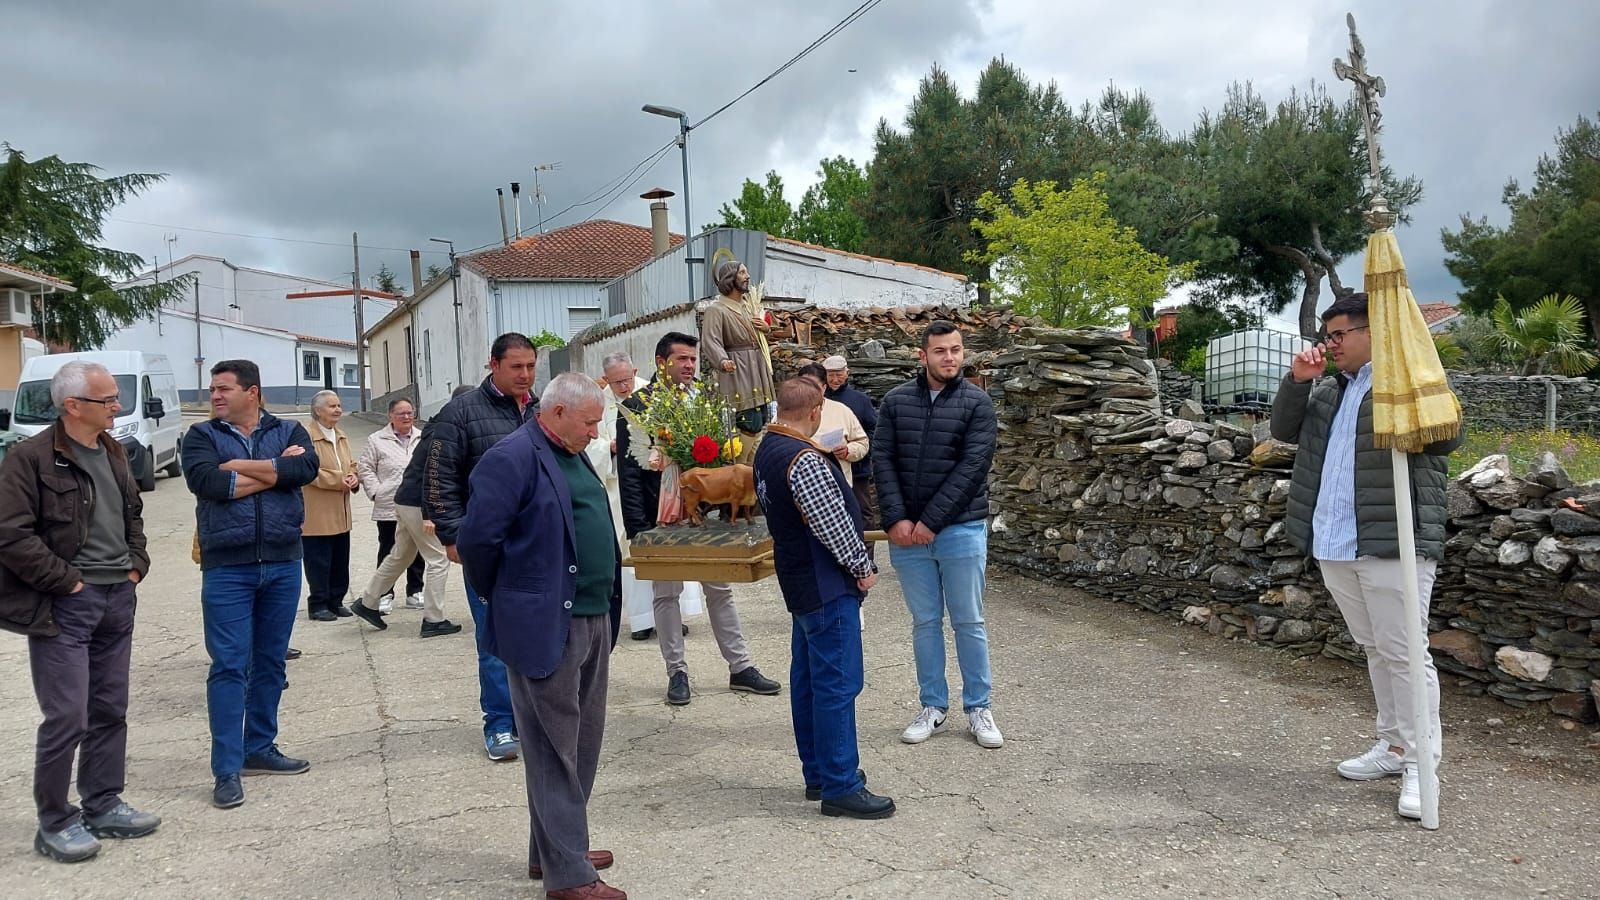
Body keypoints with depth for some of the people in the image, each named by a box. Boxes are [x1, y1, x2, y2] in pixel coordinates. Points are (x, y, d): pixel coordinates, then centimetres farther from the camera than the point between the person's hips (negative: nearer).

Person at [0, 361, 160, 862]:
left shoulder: (113, 454, 11)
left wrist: (136, 564, 10)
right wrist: (67, 580, -15)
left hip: (117, 599, 7)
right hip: (63, 607, -7)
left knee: (110, 712, 14)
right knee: (67, 719, -4)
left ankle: (104, 805, 26)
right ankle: (54, 822, 12)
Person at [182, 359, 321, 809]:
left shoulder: (288, 431, 7)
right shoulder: (201, 436, 3)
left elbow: (306, 468, -14)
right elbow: (207, 482, -16)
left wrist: (239, 468, -13)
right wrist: (276, 470, -10)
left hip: (284, 564, 2)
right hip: (226, 568, -2)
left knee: (270, 663, 12)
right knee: (229, 667, -3)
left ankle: (259, 748, 26)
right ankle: (227, 771, 2)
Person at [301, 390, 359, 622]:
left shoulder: (341, 436, 16)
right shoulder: (307, 436, -13)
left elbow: (351, 465, 20)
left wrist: (353, 477, -2)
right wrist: (339, 480, -18)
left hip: (340, 514, 8)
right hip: (317, 514, -8)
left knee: (340, 561, 12)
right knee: (318, 562, -2)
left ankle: (335, 601, 22)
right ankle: (318, 605, 8)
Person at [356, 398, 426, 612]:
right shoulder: (377, 440, 1)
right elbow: (365, 468, 2)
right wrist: (376, 492, -6)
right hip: (389, 507, -2)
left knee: (416, 551, 10)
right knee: (388, 551, 5)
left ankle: (415, 592, 21)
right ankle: (385, 595, 14)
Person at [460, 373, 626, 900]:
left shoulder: (573, 457, 14)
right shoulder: (513, 459, -14)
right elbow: (477, 540, -17)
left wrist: (608, 608, 17)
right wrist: (503, 599, -3)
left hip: (594, 620, 9)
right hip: (545, 626, -9)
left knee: (583, 743, 17)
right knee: (555, 752, 0)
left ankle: (551, 849, 31)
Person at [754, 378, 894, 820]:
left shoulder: (768, 449, 9)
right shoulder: (805, 460, -22)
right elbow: (832, 523, -23)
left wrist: (829, 459, 17)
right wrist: (863, 567, -11)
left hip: (801, 581, 10)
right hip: (827, 586, -10)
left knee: (808, 678, 15)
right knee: (838, 683, -4)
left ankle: (818, 772, 25)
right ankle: (840, 787, 2)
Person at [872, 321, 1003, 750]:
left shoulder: (976, 402, -3)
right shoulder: (896, 400, 4)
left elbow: (973, 465, -11)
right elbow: (882, 460, 0)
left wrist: (931, 521, -15)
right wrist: (896, 519, -11)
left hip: (961, 529, -2)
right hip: (906, 532, 2)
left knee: (969, 622, 6)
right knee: (925, 622, 11)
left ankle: (978, 708, 18)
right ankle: (933, 706, 23)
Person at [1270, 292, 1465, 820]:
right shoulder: (1327, 388, 18)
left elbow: (1447, 435, -18)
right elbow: (1284, 430, 14)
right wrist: (1299, 381, 0)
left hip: (1394, 542, -8)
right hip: (1335, 544, 8)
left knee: (1403, 652, -5)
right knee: (1374, 648, 16)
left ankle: (1420, 765, 2)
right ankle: (1393, 745, 27)